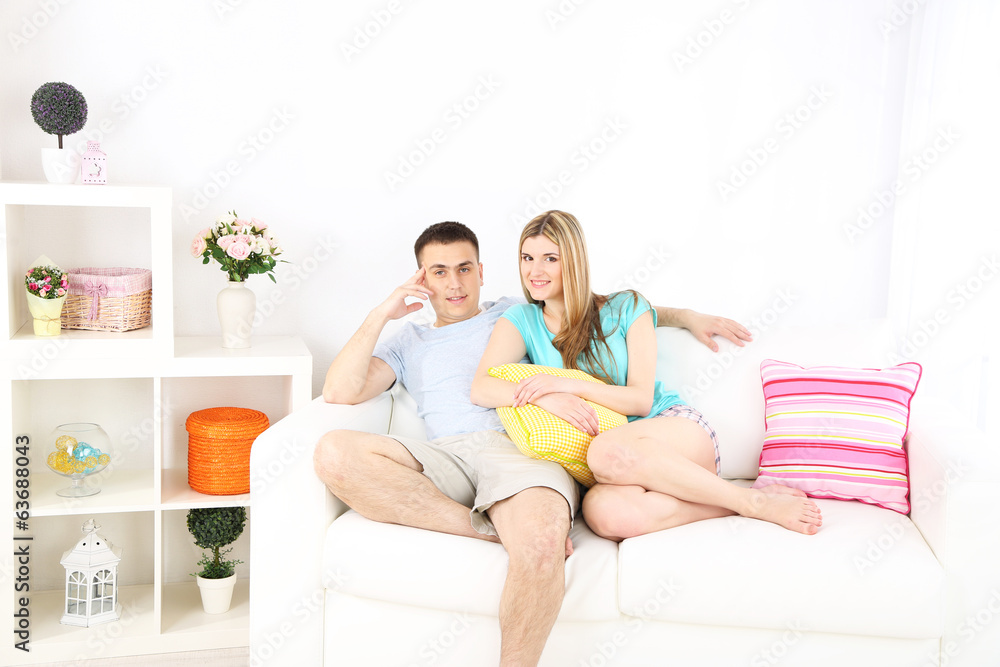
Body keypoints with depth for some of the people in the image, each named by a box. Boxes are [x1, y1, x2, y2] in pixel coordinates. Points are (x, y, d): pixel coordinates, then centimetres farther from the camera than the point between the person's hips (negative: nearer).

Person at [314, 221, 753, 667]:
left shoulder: (516, 315, 30)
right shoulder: (409, 341, 29)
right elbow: (340, 392, 13)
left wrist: (685, 316, 28)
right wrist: (382, 313, 13)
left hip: (524, 449, -2)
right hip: (446, 455, 2)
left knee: (541, 545, -41)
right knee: (334, 454, -32)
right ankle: (492, 529, -29)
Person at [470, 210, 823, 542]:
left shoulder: (626, 308, 4)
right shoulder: (521, 321, 8)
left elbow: (642, 400, -4)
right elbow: (480, 388, -7)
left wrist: (571, 385, -19)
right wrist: (544, 397, -25)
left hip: (679, 431, -1)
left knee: (608, 452, -40)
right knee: (603, 513, -38)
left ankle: (751, 499, -24)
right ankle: (734, 503, -21)